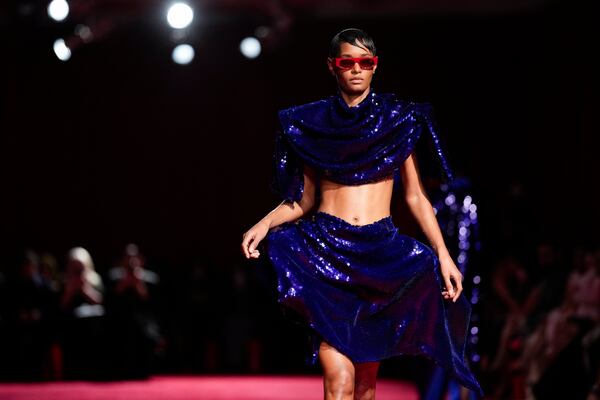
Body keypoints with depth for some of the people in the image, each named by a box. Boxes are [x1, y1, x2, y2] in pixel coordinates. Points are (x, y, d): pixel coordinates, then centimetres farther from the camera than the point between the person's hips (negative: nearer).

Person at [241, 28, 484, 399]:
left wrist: (443, 253, -2)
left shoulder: (396, 120, 9)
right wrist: (265, 223, -5)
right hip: (326, 249, -1)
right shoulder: (314, 123, 9)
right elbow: (305, 199, 13)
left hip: (381, 253, 1)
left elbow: (416, 196, 8)